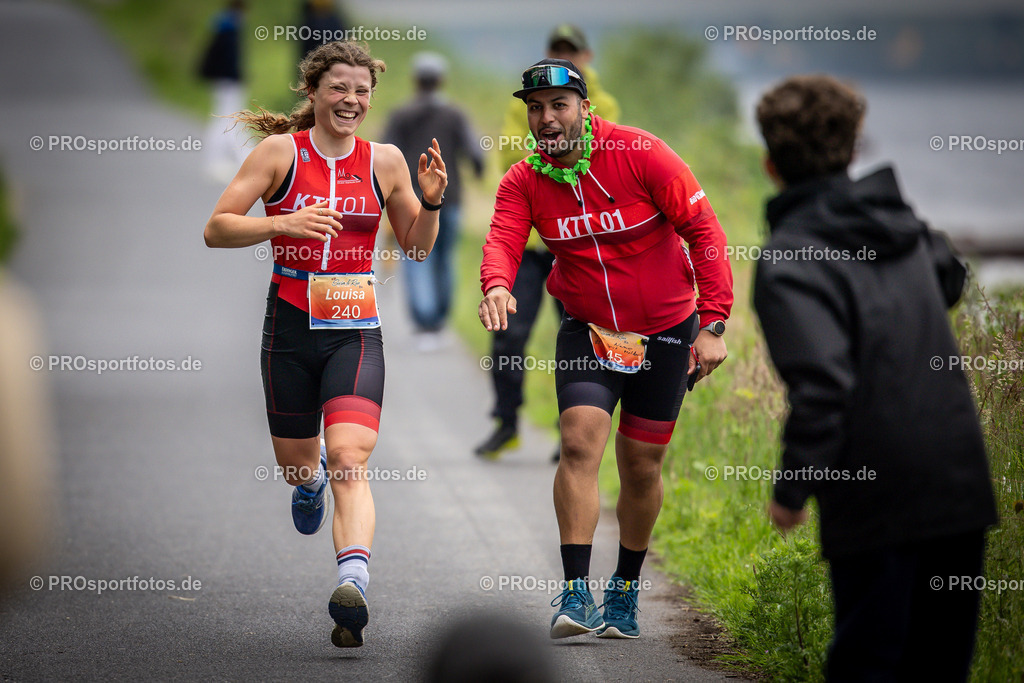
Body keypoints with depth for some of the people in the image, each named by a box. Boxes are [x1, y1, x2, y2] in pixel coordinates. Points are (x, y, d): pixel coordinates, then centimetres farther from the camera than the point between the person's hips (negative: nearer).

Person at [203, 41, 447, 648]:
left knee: (349, 459, -20)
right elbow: (216, 229, -5)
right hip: (291, 327, 0)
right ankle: (311, 481, 54)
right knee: (295, 462, 15)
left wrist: (430, 200, -4)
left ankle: (353, 582, -35)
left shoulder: (384, 161, 5)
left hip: (356, 331, 0)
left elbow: (417, 246, 15)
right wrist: (284, 224, -20)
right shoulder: (281, 151, -2)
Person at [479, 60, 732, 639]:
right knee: (580, 442, -19)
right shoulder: (524, 182, -8)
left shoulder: (642, 154, -17)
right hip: (587, 330, 1)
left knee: (642, 467, 6)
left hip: (663, 330, -1)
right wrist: (497, 284, -47)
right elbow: (503, 239, -23)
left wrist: (713, 322, -18)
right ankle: (577, 594, -18)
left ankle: (626, 590, 27)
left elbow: (704, 230, -14)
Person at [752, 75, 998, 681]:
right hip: (962, 479, 6)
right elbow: (949, 279, 31)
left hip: (880, 501, -6)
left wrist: (793, 487, -14)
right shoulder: (897, 218, 9)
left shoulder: (788, 263, -13)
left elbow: (822, 384, -22)